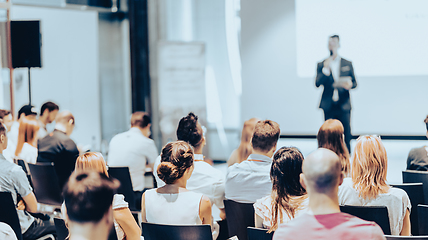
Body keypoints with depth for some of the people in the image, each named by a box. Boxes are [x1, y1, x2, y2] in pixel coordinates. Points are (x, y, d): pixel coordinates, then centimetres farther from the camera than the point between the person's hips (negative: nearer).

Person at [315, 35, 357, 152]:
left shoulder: (347, 64, 11)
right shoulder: (321, 65, 7)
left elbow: (354, 83, 12)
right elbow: (317, 83, -4)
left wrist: (350, 85, -11)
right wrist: (325, 69, -15)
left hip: (344, 104, 0)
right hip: (329, 106, 0)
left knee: (346, 136, -4)